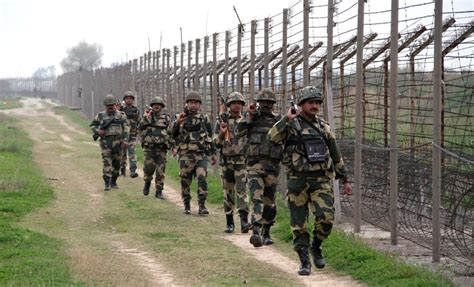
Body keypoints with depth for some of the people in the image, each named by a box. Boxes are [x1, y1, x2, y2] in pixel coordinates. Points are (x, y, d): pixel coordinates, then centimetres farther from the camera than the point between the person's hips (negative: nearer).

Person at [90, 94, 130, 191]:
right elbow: (92, 125, 17)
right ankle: (107, 184, -13)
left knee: (116, 163, 7)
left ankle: (113, 182, 22)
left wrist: (125, 140, -10)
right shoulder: (101, 115, 7)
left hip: (117, 142, 1)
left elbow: (126, 127, 1)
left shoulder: (120, 115, 6)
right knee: (107, 162, -10)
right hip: (105, 142, -1)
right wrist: (97, 131, -3)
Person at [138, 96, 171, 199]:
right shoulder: (147, 117, 7)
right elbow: (140, 128, -6)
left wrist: (173, 146, 4)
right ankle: (147, 182, 22)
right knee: (149, 168, -8)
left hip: (161, 149, 1)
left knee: (160, 170, -3)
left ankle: (159, 191, 3)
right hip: (149, 147, -1)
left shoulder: (166, 118, 9)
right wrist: (145, 118, -16)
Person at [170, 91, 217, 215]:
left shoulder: (204, 119, 9)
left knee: (202, 179, -15)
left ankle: (202, 206, -12)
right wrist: (177, 123, -24)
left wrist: (213, 153, 14)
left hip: (201, 155, 0)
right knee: (185, 181, 4)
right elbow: (171, 132, -7)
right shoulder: (180, 118, 6)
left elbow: (210, 138, 15)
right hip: (185, 155, 0)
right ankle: (187, 206, 18)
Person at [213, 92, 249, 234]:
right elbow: (216, 143, 3)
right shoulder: (221, 121, 4)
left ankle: (244, 221, -19)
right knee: (228, 193, 7)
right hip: (226, 161, 1)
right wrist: (221, 134, -15)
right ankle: (229, 223, 14)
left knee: (241, 190, -12)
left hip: (242, 161, -1)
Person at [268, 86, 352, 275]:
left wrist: (345, 180, 17)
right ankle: (305, 262, 12)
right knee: (299, 224, 1)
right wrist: (287, 119, -24)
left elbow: (336, 155, 17)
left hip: (321, 180, 2)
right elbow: (272, 137, -20)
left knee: (326, 217, -16)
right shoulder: (291, 125, 0)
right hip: (297, 180, -2)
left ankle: (316, 247, 11)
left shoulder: (323, 127, 11)